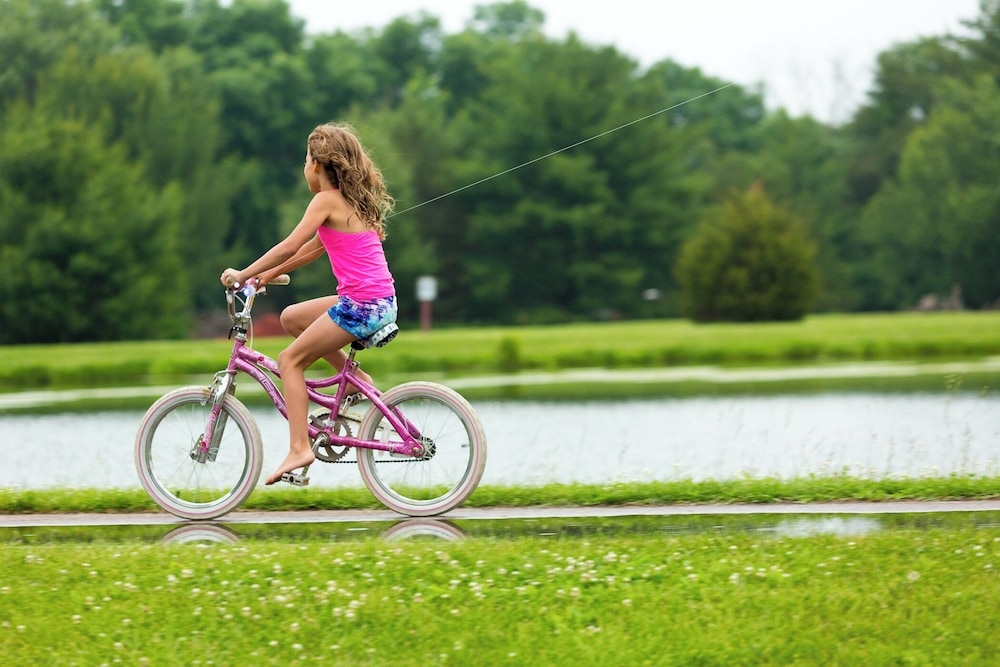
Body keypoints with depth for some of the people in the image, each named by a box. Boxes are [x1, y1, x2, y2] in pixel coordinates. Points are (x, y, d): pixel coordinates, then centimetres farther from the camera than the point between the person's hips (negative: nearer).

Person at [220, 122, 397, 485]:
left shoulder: (327, 200, -10)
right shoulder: (354, 200, 17)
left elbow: (289, 247, -13)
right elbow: (313, 248, 23)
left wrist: (242, 275, -5)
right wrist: (268, 275, 22)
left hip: (360, 305, -9)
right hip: (382, 302, 9)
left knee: (290, 360, 0)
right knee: (291, 317, 22)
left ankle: (299, 448, -6)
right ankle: (354, 376, 19)